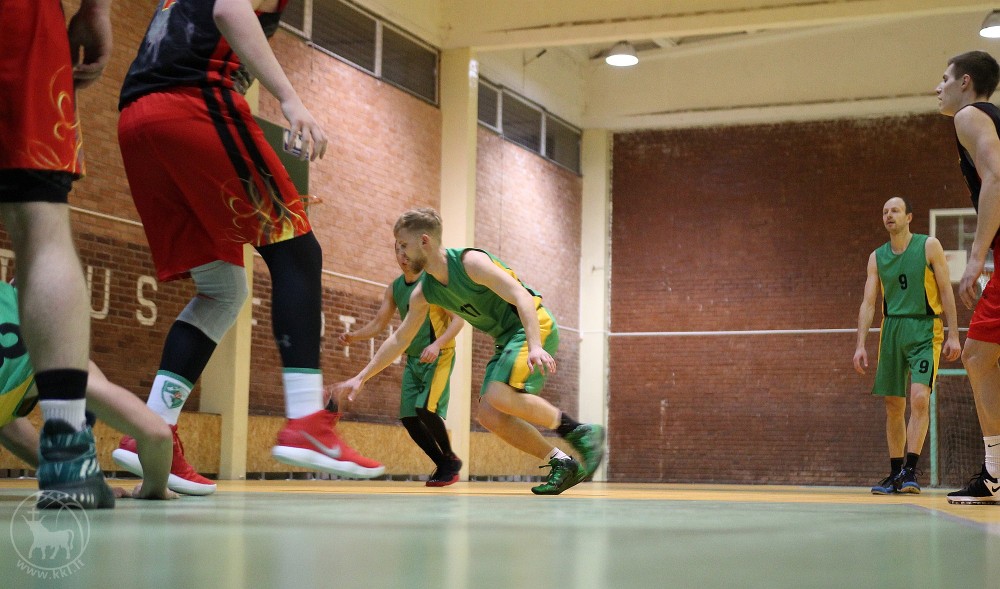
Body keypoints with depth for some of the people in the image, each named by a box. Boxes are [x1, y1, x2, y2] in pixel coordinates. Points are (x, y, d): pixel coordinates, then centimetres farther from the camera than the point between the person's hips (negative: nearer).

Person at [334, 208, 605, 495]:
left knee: (499, 396, -29)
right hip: (506, 339, 8)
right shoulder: (423, 292, 6)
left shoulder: (471, 262, -18)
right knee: (489, 415, -6)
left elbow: (522, 297, -27)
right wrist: (361, 378, 14)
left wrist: (535, 346, -40)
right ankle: (562, 465, 0)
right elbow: (399, 339, 17)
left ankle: (578, 431, -15)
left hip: (534, 327, -8)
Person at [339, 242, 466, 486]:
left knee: (426, 409, -22)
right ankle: (443, 466, 15)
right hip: (413, 359, 7)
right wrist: (355, 336, -6)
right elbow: (379, 323, 12)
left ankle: (451, 459, 0)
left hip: (438, 356, -7)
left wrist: (437, 344, -28)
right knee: (409, 417, 0)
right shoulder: (394, 289, 7)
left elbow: (458, 319, -14)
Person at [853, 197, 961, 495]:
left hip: (925, 330, -4)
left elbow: (946, 291, -1)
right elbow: (868, 303, 7)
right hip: (891, 330, 4)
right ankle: (895, 474, 12)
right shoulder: (877, 257, 9)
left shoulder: (929, 246, 0)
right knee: (893, 406, 4)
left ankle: (910, 471, -18)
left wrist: (953, 335, -8)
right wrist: (860, 345, -2)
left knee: (919, 397, -19)